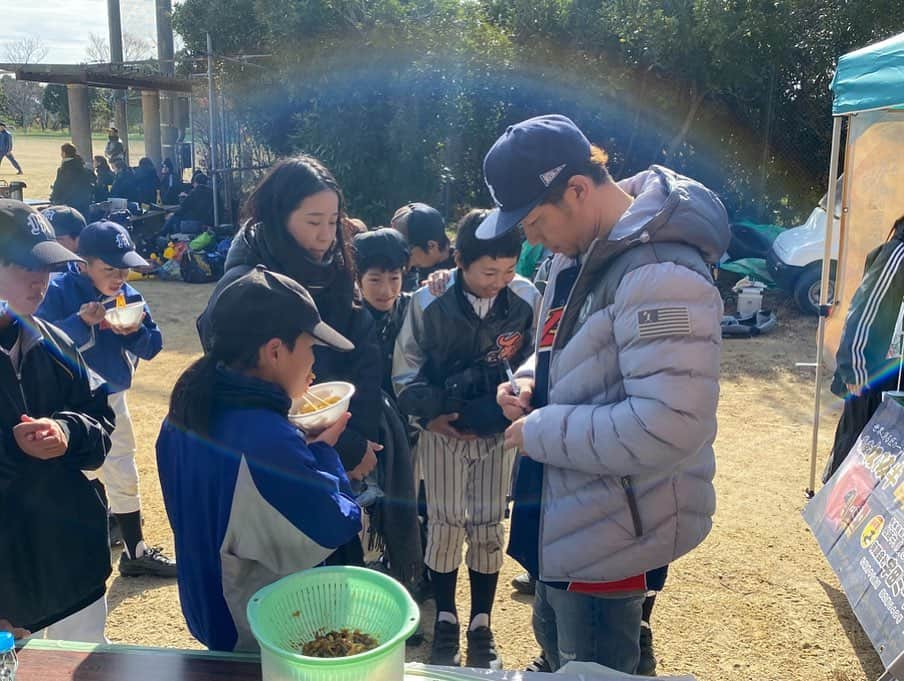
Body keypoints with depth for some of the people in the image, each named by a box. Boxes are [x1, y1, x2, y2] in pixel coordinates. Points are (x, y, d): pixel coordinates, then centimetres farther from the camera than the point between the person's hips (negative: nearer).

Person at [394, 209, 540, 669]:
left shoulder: (526, 299, -13)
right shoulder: (428, 302, -14)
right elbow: (405, 372, -4)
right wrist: (429, 415, -12)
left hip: (497, 431, 1)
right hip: (442, 431, -1)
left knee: (487, 526, 9)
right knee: (444, 523, 7)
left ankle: (481, 625, 26)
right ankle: (445, 621, 27)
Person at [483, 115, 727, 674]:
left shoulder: (661, 275, -28)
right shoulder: (579, 252, 3)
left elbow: (669, 427, -34)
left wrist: (540, 432, -23)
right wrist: (532, 380, -2)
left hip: (614, 532, -9)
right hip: (568, 514, 10)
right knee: (556, 649, 28)